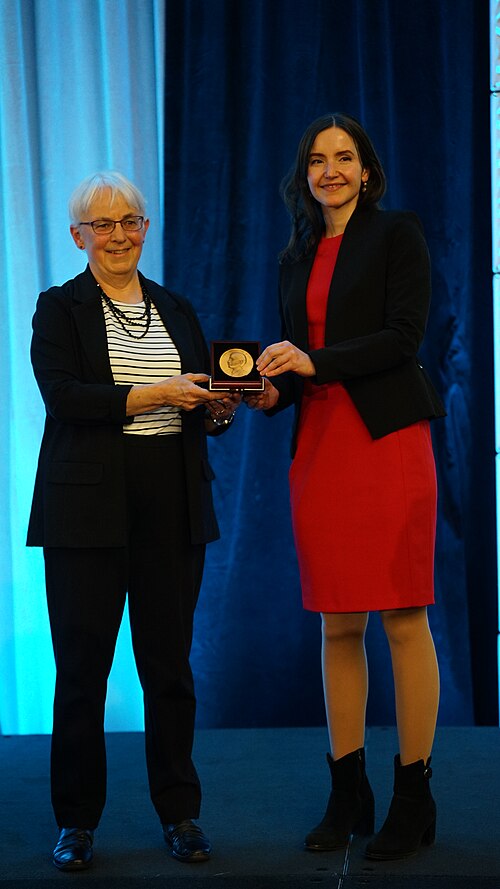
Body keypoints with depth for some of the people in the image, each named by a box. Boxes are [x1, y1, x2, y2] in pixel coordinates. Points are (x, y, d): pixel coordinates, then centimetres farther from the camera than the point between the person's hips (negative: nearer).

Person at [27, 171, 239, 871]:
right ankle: (77, 820, 11)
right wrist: (153, 395, -19)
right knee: (81, 665, 0)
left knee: (169, 661, 6)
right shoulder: (59, 309, 3)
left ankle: (180, 812, 17)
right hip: (89, 508, -3)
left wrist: (218, 408, -7)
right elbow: (63, 395, -12)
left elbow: (203, 406, 16)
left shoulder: (177, 310, 16)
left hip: (174, 505, 3)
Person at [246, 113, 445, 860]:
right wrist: (271, 392, 0)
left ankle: (413, 798, 3)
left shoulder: (396, 234, 2)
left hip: (388, 440, -5)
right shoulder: (297, 258, 19)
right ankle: (347, 794, 14)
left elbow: (405, 335, -9)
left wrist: (315, 363, -17)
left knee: (403, 621, -4)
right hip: (320, 448, 6)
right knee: (336, 624, 7)